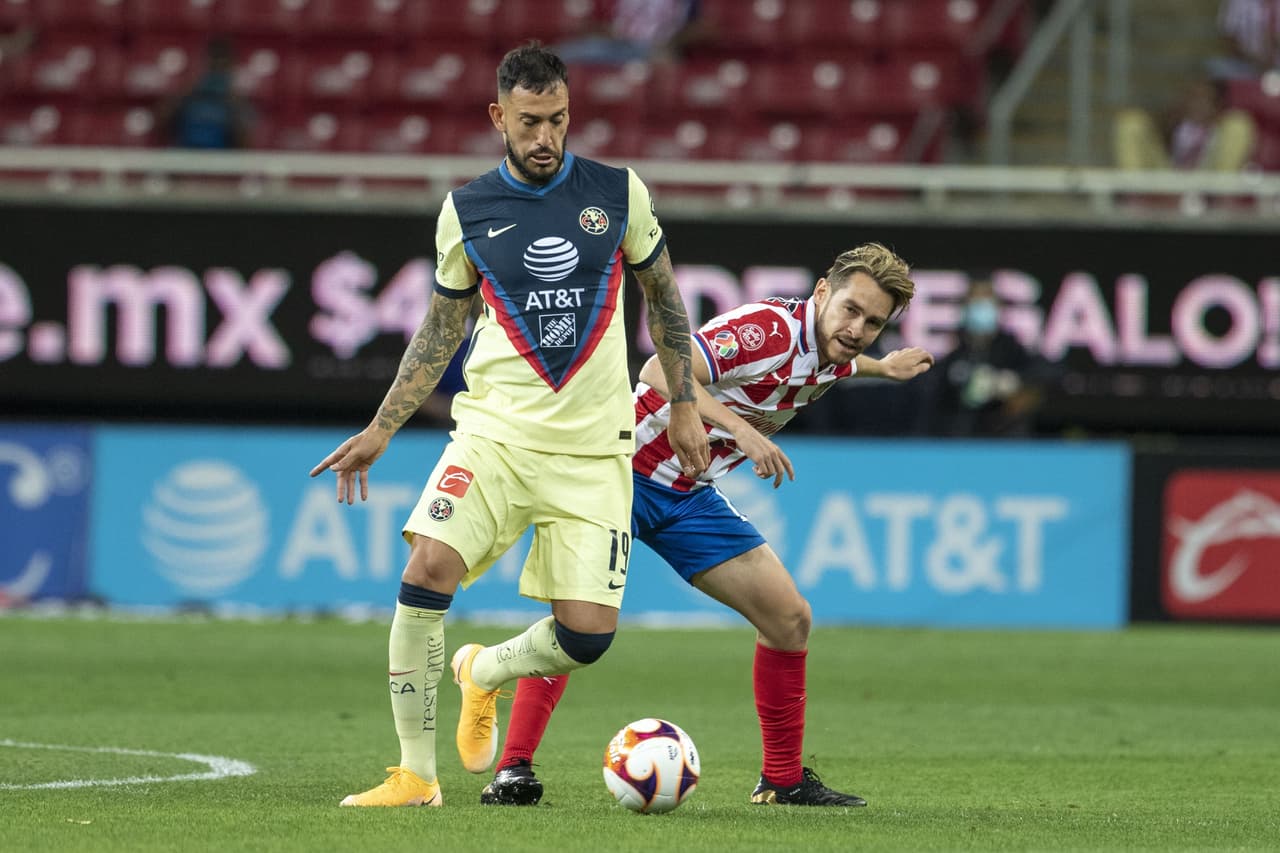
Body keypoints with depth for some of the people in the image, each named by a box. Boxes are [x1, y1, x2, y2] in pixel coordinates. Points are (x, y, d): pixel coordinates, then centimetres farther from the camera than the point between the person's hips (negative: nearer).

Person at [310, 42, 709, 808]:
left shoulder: (619, 193, 2)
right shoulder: (466, 212, 2)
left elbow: (663, 295, 14)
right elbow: (441, 331, 12)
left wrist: (684, 406, 10)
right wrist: (379, 432, 7)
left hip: (594, 448, 0)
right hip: (496, 428, 0)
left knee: (588, 632, -10)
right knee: (429, 568, -24)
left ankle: (484, 673, 26)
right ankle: (416, 774, -12)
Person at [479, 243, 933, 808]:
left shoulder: (829, 359, 3)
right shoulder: (769, 328, -24)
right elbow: (664, 372, -37)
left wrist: (882, 368, 41)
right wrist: (741, 428, -42)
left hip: (688, 496, 8)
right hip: (625, 470, -8)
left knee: (789, 618, 3)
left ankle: (783, 780, 14)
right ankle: (513, 769, -23)